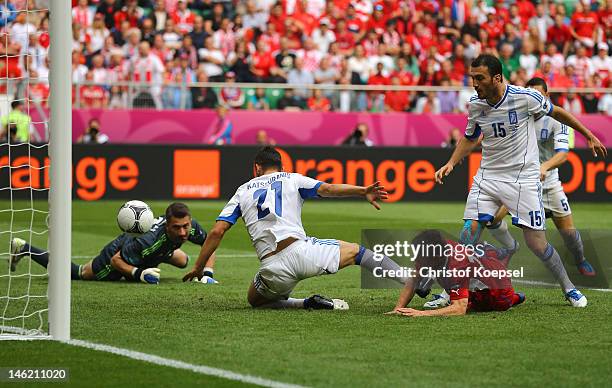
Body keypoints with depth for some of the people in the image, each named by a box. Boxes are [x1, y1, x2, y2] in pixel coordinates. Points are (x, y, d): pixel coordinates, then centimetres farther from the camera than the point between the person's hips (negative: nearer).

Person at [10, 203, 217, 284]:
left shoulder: (190, 227, -31)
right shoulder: (150, 240, -47)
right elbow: (116, 261, -33)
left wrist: (207, 273, -24)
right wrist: (139, 274, -44)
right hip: (118, 252, -7)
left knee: (183, 261, 31)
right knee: (76, 274, 15)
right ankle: (24, 249, 30)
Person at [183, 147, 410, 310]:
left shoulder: (243, 191, 22)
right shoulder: (292, 179, 17)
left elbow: (217, 231, 12)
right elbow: (326, 189, -1)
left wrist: (198, 267, 19)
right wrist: (363, 192, -11)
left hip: (274, 270, 0)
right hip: (300, 251, 0)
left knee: (254, 299, 29)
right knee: (356, 251, 19)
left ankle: (307, 303, 3)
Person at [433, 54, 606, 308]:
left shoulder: (525, 97, -15)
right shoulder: (475, 104, -2)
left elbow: (557, 113, 2)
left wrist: (590, 137, 11)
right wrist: (451, 163, 2)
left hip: (524, 178, -3)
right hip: (488, 177, 3)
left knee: (536, 243, -5)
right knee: (469, 232, -10)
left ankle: (568, 288, 16)